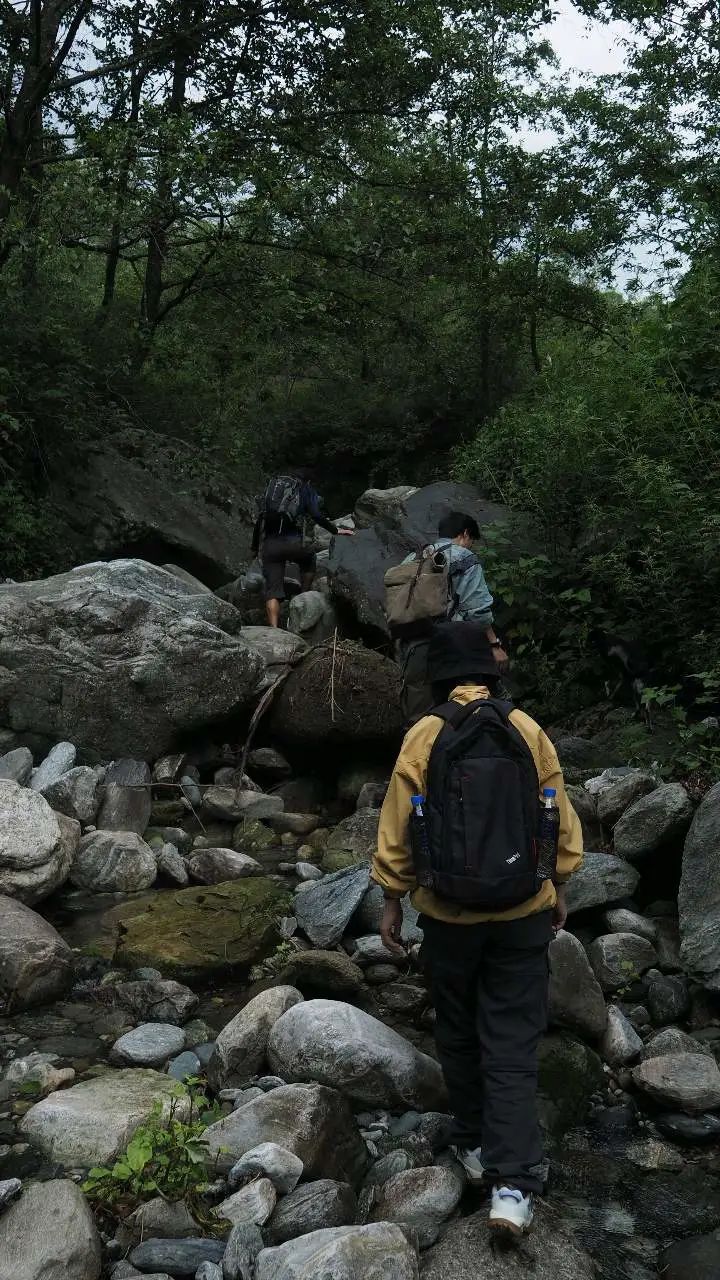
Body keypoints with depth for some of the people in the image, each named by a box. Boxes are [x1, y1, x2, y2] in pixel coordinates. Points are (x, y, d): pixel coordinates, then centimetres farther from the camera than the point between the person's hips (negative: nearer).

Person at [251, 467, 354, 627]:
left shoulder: (272, 486, 25)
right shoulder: (306, 490, 15)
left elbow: (259, 521, 21)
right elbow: (318, 516, 0)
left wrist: (255, 548, 24)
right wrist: (336, 531, 10)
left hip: (269, 544, 3)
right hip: (292, 543, -3)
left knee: (272, 590, 1)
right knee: (309, 559, 32)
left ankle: (274, 629, -11)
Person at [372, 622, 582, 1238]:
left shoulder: (424, 735, -9)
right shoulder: (527, 729, -5)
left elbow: (398, 827, -6)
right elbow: (559, 816, 1)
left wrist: (393, 901, 5)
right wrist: (560, 887, 14)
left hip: (448, 913, 0)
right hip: (522, 911, 1)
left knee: (459, 1032, 19)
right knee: (512, 1044, 5)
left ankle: (474, 1145, 33)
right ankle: (513, 1183, 0)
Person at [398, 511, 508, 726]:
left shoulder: (411, 559, 19)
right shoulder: (464, 559, 1)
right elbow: (477, 609, -8)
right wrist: (495, 644, -3)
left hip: (410, 647, 6)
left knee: (416, 718, 7)